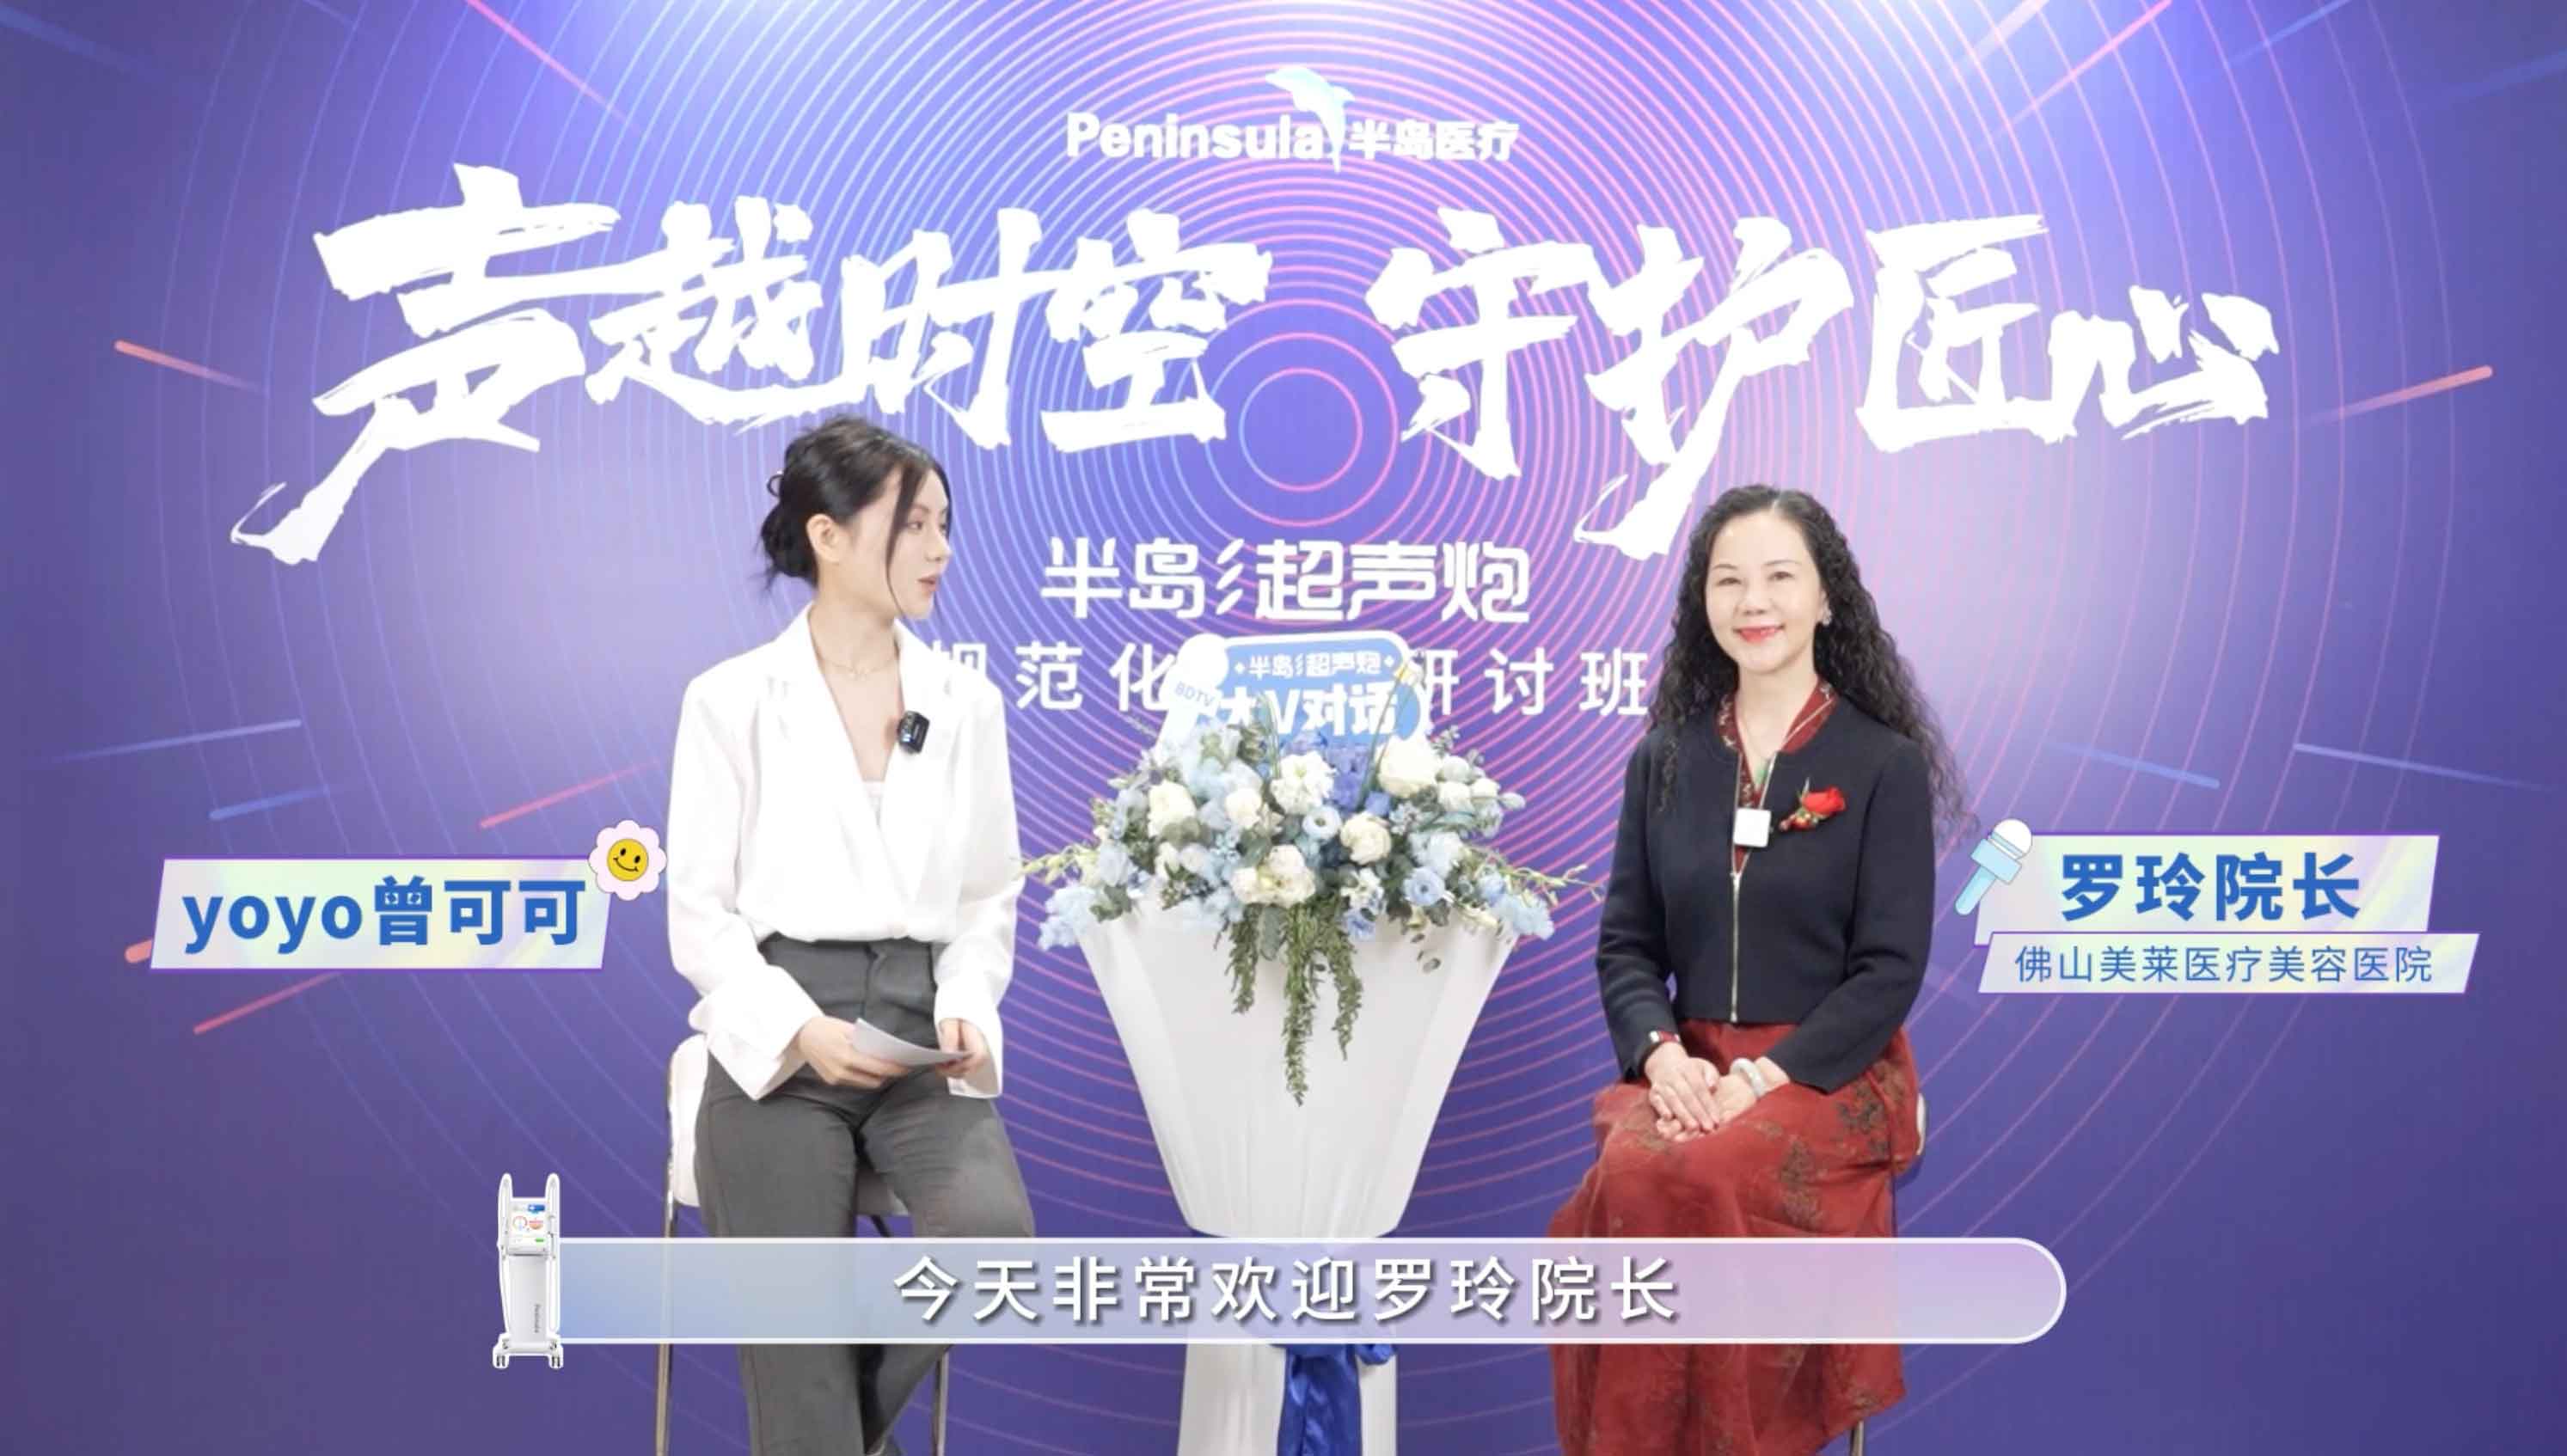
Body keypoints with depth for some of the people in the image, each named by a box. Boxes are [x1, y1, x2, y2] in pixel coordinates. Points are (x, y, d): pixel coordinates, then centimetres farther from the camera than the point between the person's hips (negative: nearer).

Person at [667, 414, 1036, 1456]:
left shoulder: (969, 703, 9)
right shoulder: (731, 699, -2)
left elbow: (988, 898, 10)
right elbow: (700, 915, -3)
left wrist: (965, 1010, -10)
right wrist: (803, 1031, -18)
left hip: (921, 1044, 3)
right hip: (781, 1049, -3)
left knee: (993, 1236, -26)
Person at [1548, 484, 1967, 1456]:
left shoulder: (1884, 763, 0)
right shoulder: (1665, 758, 10)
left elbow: (1891, 969, -6)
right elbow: (1625, 944, 9)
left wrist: (1764, 1079, -17)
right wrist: (1663, 1056, -11)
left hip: (1832, 1073, -3)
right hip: (1688, 1067, 3)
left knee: (1688, 1181, -33)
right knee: (1625, 1180, -31)